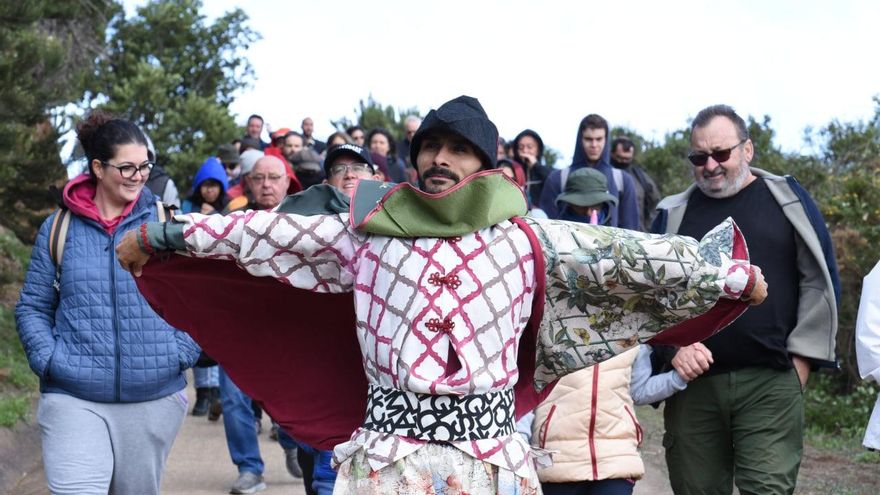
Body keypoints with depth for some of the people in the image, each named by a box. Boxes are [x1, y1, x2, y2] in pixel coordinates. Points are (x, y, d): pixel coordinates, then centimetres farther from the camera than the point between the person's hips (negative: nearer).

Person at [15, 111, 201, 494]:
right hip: (73, 398, -1)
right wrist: (47, 360, -4)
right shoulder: (59, 228, 4)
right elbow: (32, 307, 10)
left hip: (154, 397, 1)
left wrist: (181, 354, -2)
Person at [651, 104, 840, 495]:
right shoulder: (674, 213, 13)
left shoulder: (786, 199, 9)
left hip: (771, 384, -2)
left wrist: (801, 358, 0)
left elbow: (819, 280, 7)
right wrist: (674, 345, -6)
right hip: (693, 382, 2)